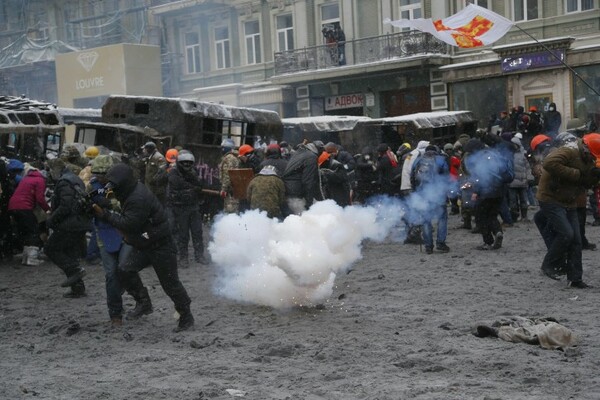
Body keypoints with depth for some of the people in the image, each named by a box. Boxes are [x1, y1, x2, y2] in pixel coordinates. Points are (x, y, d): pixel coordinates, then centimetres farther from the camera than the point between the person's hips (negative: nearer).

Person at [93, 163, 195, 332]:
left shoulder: (139, 199, -28)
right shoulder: (131, 193, 4)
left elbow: (128, 223, -29)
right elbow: (127, 218, 15)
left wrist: (105, 214, -24)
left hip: (160, 247, -9)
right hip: (143, 246, 9)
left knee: (170, 283, 0)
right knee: (125, 270, -5)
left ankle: (186, 317, 14)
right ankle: (143, 302, 10)